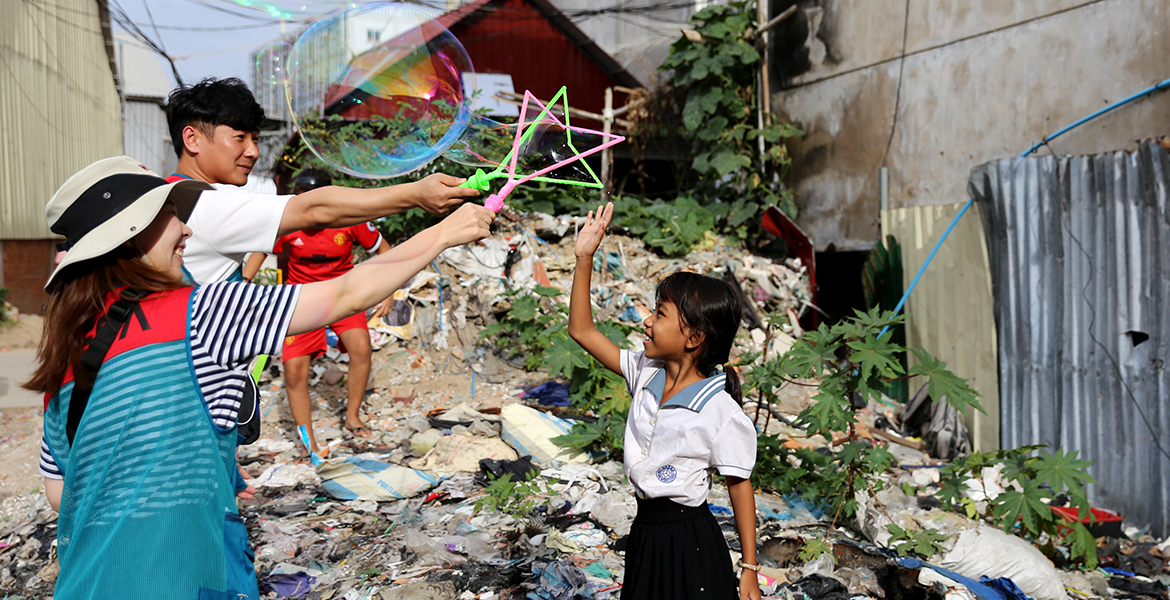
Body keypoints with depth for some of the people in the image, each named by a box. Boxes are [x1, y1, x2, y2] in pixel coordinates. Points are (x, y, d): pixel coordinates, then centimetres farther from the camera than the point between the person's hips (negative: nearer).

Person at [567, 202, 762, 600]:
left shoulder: (719, 410, -17)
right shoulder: (646, 374, 1)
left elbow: (739, 486, -12)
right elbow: (582, 331, 6)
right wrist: (584, 259, -1)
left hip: (691, 541, -6)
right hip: (645, 532, 7)